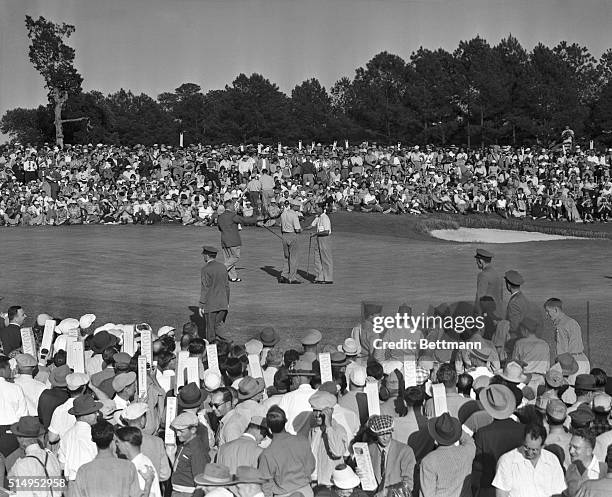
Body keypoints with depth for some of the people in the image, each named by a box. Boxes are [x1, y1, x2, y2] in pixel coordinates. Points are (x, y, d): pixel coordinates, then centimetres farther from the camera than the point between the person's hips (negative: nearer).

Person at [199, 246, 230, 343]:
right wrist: (227, 302, 21)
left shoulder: (206, 269, -13)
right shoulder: (222, 267, 6)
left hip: (210, 304, -6)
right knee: (218, 326, 13)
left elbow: (205, 289, -14)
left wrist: (201, 306, -10)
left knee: (210, 328, 6)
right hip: (222, 304, 6)